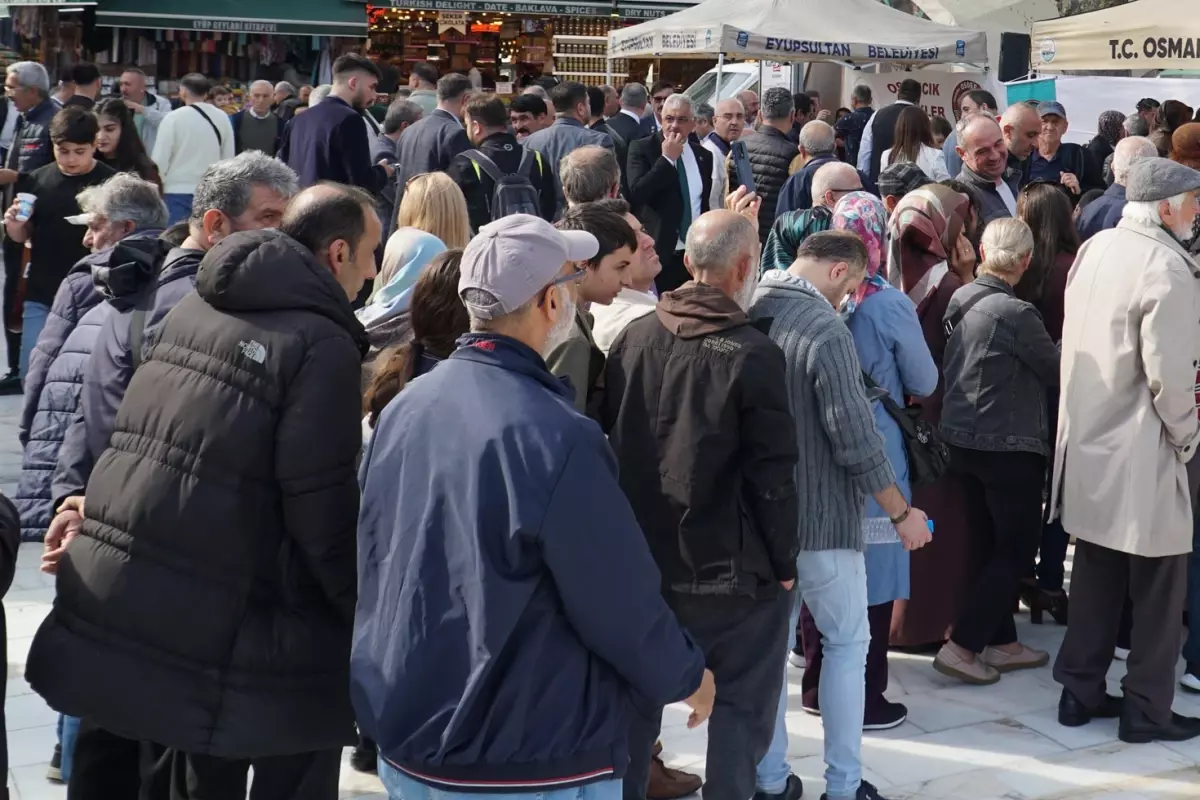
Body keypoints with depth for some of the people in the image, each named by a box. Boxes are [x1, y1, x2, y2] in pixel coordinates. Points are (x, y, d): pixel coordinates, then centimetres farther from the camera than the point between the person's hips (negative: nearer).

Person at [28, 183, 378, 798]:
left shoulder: (194, 307, 10)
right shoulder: (322, 345, -13)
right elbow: (322, 511, -14)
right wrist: (376, 622, -4)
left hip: (105, 591, 7)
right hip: (207, 626, -7)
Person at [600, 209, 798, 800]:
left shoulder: (631, 339, 1)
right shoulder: (752, 354, -15)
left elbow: (607, 443, 9)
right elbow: (772, 475, -14)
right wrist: (783, 563, -2)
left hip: (637, 557, 5)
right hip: (727, 565, -5)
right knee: (740, 703, 8)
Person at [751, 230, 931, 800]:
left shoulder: (748, 314, 1)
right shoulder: (825, 329, -20)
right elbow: (855, 440, -20)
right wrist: (902, 514, -9)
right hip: (819, 517, -6)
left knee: (769, 644, 14)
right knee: (847, 643, 9)